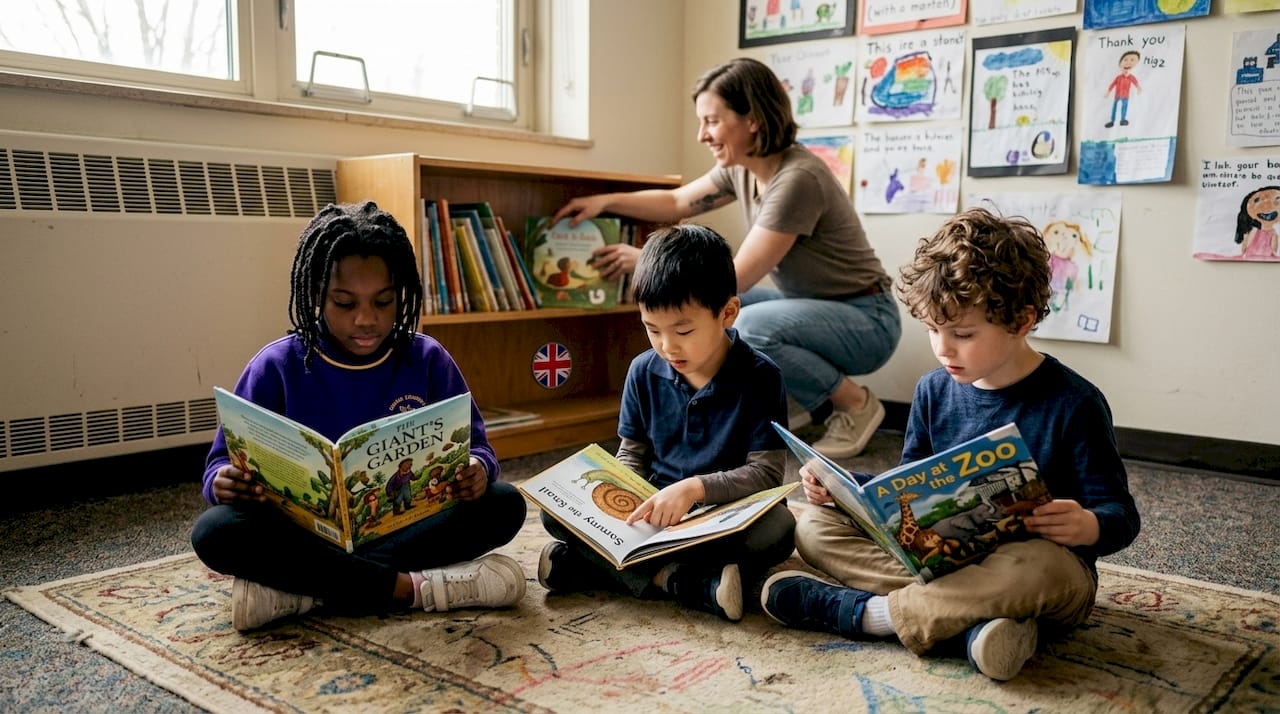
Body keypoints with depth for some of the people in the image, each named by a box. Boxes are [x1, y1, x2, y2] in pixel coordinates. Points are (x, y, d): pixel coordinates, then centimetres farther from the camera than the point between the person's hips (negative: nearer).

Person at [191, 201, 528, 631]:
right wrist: (224, 483, -28)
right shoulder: (276, 367, -5)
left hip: (406, 528, 1)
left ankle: (302, 588, -27)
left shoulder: (427, 360, -2)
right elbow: (223, 462, -3)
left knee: (504, 504, -24)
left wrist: (477, 469, -26)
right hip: (309, 535, -1)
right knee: (216, 532, -29)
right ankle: (413, 587, -30)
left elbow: (475, 447, 0)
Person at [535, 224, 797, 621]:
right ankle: (683, 581, -28)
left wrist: (695, 488, -29)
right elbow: (632, 455, 9)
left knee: (777, 528, -36)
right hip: (656, 510, 3)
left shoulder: (759, 377, -12)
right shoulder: (644, 372, -1)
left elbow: (766, 472, -14)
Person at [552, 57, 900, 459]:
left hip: (865, 319, -8)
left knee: (746, 328, -33)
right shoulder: (741, 169, -1)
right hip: (811, 307, 8)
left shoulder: (797, 180, -27)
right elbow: (676, 203, 13)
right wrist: (606, 201, -1)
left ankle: (856, 404, -7)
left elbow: (737, 277, -25)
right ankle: (802, 399, 8)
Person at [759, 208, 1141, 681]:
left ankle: (865, 613, -24)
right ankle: (968, 620, -27)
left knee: (1041, 565, -41)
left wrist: (1089, 527, -33)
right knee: (815, 526, -9)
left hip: (1047, 572, -5)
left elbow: (1121, 513, -9)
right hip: (945, 560, 5)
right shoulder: (934, 392, 3)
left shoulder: (1072, 403, -12)